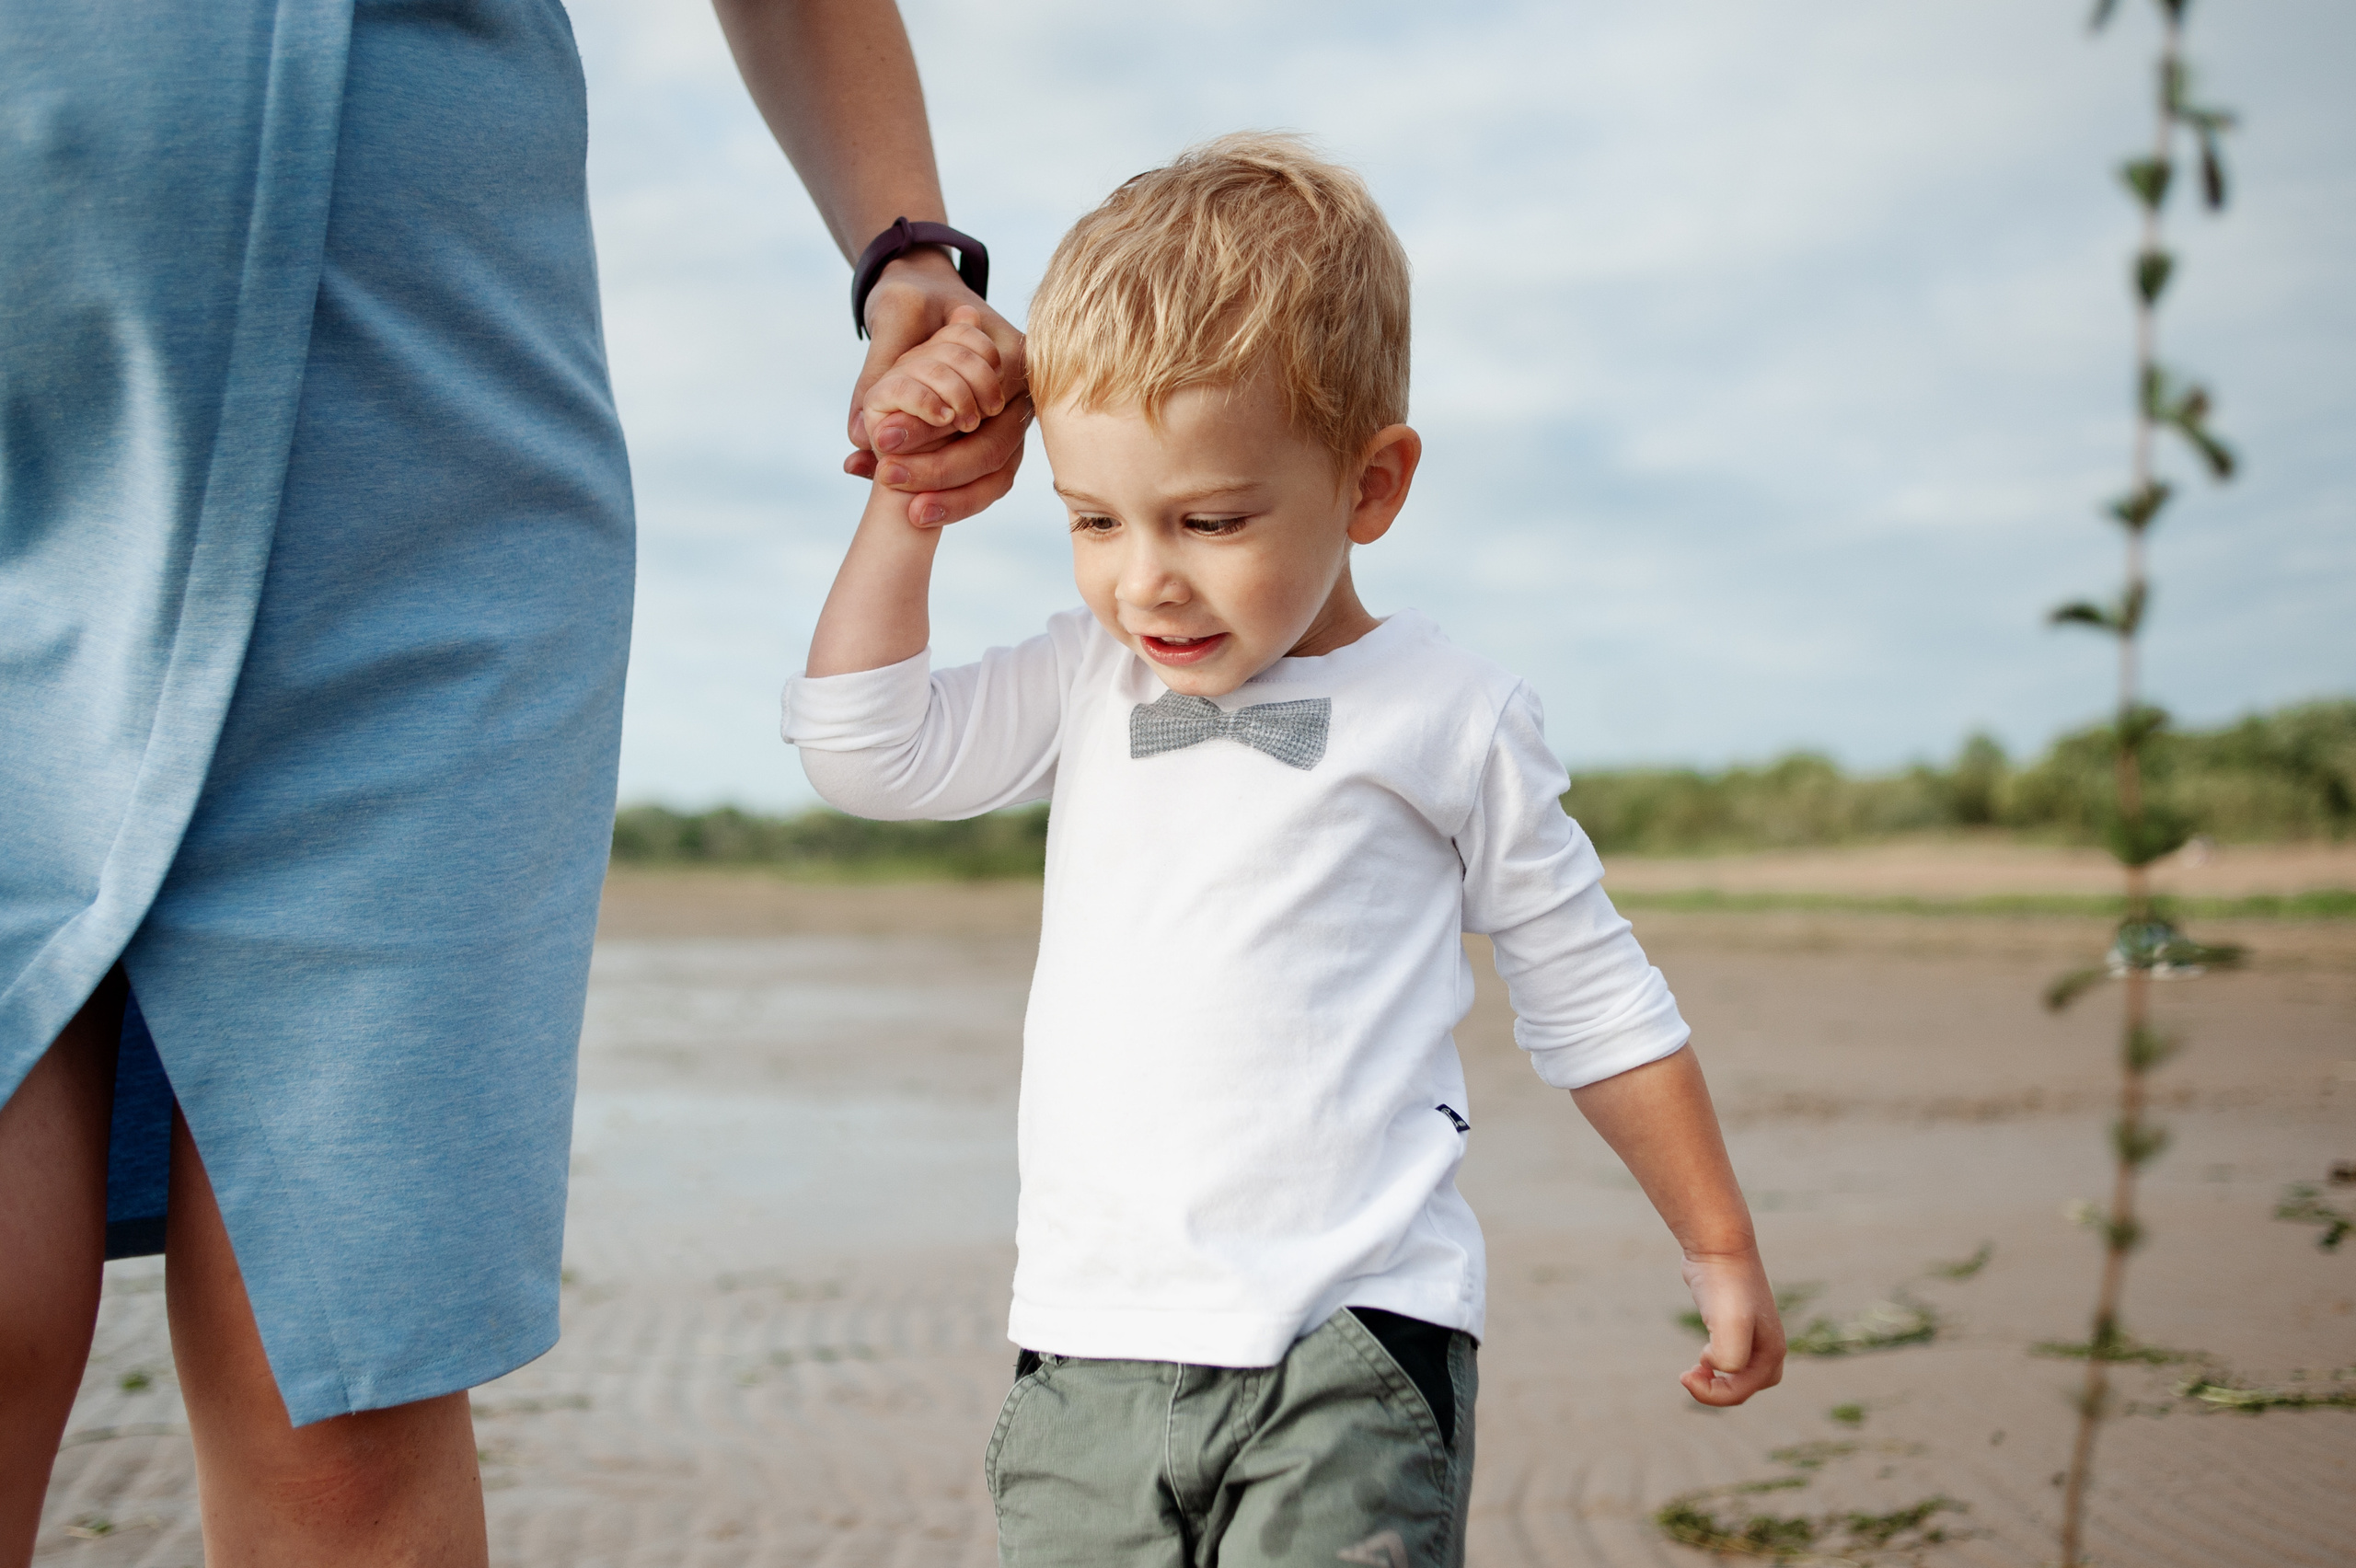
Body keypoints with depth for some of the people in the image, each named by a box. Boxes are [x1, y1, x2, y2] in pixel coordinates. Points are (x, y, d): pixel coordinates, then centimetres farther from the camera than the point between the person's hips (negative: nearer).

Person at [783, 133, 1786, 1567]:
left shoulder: (1448, 718, 0)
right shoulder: (1090, 681, 11)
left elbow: (1592, 1002, 8)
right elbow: (868, 748, 7)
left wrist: (1721, 1251, 14)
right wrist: (910, 500, 3)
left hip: (1349, 1353, -4)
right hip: (1090, 1350, 4)